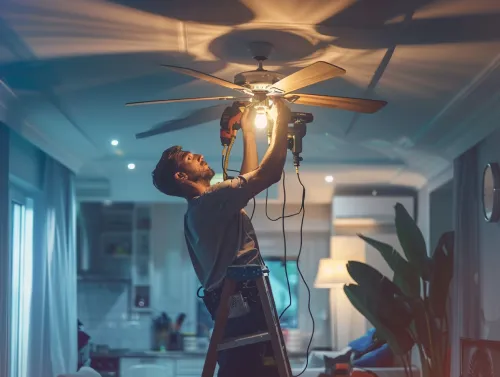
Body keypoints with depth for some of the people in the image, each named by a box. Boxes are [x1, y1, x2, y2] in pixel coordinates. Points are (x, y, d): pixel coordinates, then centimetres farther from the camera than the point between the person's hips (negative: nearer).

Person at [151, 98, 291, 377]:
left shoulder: (203, 209, 22)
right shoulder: (210, 200, -9)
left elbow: (249, 179, 33)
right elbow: (270, 173, -13)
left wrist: (249, 131, 34)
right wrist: (281, 119, -2)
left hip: (242, 316, 11)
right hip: (246, 316, -11)